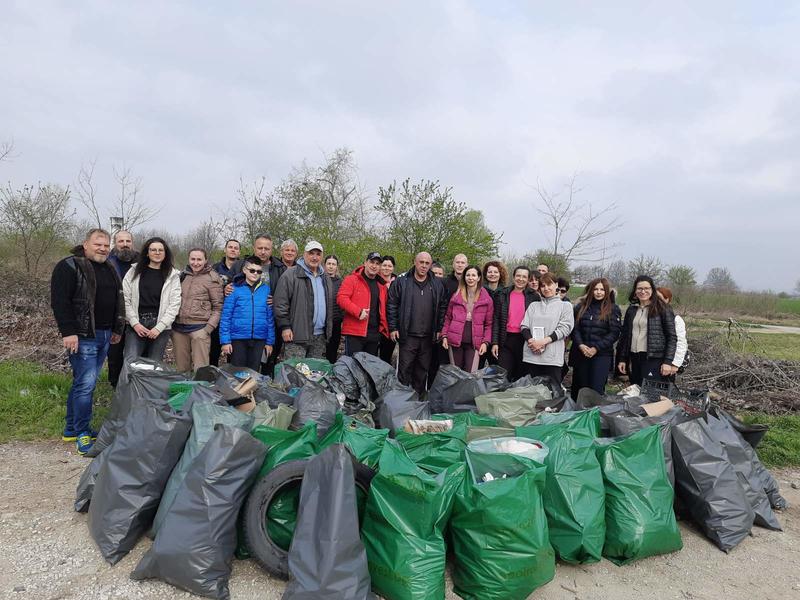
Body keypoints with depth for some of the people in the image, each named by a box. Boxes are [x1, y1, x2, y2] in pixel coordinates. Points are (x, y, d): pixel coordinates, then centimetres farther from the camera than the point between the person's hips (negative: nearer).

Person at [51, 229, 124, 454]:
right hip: (83, 336, -8)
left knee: (83, 382, 15)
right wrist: (68, 332, -20)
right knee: (85, 384, -8)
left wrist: (117, 329, 21)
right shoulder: (69, 266, -8)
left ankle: (71, 428, 25)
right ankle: (82, 434, 3)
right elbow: (59, 301, -15)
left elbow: (117, 301, 24)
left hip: (104, 335, 8)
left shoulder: (110, 270, 17)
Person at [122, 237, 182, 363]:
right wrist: (135, 323, -6)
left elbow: (174, 304, 0)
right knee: (130, 363, -10)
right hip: (136, 325, 0)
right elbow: (125, 299, 3)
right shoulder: (134, 271, 7)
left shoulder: (173, 275, 6)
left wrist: (159, 327, -8)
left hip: (160, 326, 0)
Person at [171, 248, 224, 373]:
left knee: (200, 369, -7)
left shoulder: (212, 278, -2)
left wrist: (209, 328, -13)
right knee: (181, 368, 12)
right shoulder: (182, 275, 13)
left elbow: (218, 307, -4)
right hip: (179, 327, 5)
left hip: (199, 328, -5)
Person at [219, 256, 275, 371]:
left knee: (253, 372, 12)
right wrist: (225, 340, -8)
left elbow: (270, 317, 6)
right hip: (238, 338, -2)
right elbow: (225, 316, -3)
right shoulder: (235, 289, -3)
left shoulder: (266, 289, 3)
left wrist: (270, 341, 4)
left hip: (259, 339, 2)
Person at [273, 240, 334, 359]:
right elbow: (280, 303, -9)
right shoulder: (291, 274, -4)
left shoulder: (325, 278, 18)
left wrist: (328, 330, 18)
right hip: (296, 336, -6)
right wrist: (285, 327, -13)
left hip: (319, 337, 6)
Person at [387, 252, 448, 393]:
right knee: (405, 369, 2)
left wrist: (439, 329, 5)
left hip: (428, 337, 3)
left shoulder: (437, 285, 8)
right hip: (407, 336, -3)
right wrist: (393, 328, -4)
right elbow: (391, 305, 0)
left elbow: (443, 307, 11)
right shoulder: (401, 282, 0)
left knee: (423, 370, 12)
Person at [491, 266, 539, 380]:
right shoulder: (503, 295, 5)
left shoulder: (534, 297, 2)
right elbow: (496, 320, 4)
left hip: (525, 340, -1)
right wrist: (494, 342, -2)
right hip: (506, 340, 1)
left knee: (522, 375, 7)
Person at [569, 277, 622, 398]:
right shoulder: (581, 307, 10)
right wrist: (581, 345, -12)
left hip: (602, 354, -3)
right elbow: (575, 329, 4)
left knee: (597, 389, -8)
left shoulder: (613, 309, 2)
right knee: (579, 389, 8)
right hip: (580, 353, 3)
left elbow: (614, 333, -5)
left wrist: (596, 348, -12)